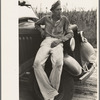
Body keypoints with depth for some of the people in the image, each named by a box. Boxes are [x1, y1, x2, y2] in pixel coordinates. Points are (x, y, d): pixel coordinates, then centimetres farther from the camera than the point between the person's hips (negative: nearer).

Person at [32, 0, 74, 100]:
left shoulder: (64, 19, 8)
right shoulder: (46, 18, 13)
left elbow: (70, 33, 8)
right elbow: (36, 24, 33)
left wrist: (59, 40, -8)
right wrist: (41, 30, 11)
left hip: (58, 43, -2)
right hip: (46, 42, 2)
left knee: (58, 63, -37)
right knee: (37, 64, -30)